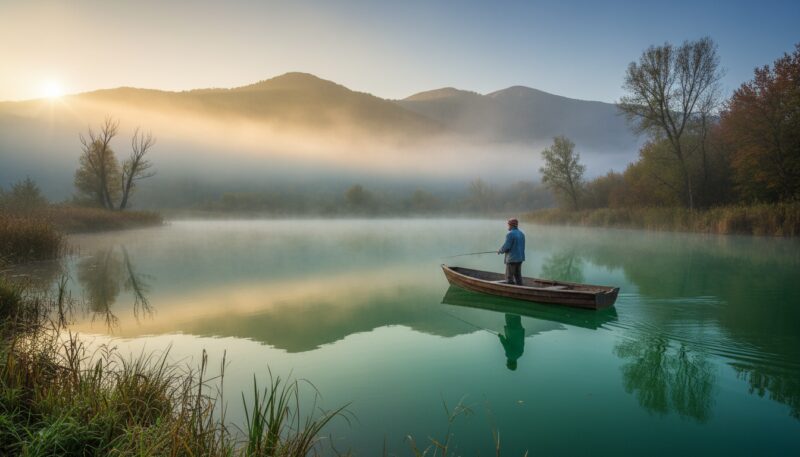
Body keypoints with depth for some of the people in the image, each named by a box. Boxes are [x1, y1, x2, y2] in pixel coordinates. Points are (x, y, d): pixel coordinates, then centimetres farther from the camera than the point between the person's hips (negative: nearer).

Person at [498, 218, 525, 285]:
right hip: (520, 258, 8)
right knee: (518, 276, 13)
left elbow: (506, 246, -17)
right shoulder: (522, 233, 9)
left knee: (509, 277, -3)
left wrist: (500, 251, 1)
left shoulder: (510, 234, -15)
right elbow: (523, 246, 14)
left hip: (511, 258, -8)